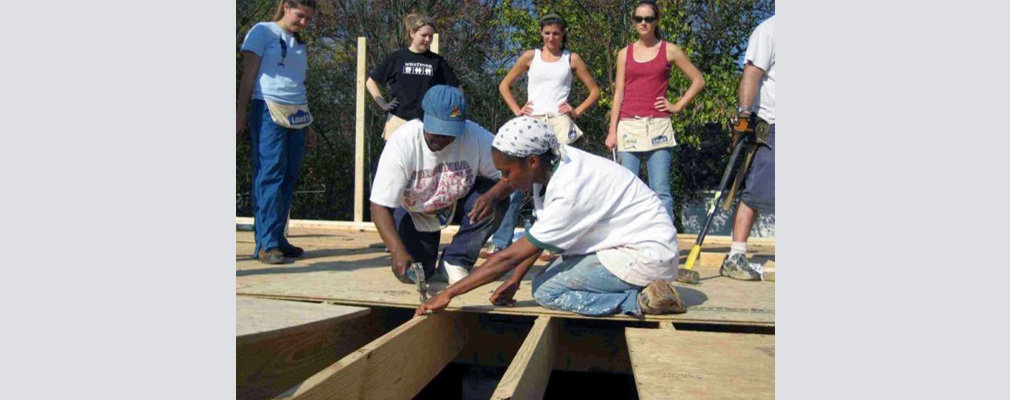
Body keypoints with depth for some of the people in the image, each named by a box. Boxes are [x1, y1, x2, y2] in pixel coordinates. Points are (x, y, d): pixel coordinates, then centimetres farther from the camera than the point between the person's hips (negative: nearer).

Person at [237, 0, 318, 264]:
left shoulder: (300, 45, 22)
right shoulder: (263, 31, 3)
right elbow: (248, 74, -2)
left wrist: (308, 125, 21)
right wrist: (240, 113, -9)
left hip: (297, 115, 7)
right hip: (269, 111, -6)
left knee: (289, 178, 3)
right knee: (270, 175, -11)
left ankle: (278, 238, 8)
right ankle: (267, 243, -11)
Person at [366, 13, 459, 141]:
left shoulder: (437, 61, 6)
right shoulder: (396, 58, 4)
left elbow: (456, 88, 13)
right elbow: (371, 82, 12)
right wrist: (383, 105, 3)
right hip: (399, 122, 0)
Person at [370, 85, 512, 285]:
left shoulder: (476, 137, -28)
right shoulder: (402, 142, -32)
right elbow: (380, 206, -34)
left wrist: (491, 196, -45)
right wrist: (398, 251, -49)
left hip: (457, 200, 1)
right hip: (413, 211, -1)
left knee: (497, 199, -28)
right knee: (411, 274, -12)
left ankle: (455, 262, -10)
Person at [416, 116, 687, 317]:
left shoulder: (568, 193, -28)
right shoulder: (552, 164, -4)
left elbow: (511, 256, -25)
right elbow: (537, 236, 7)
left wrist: (448, 294, -21)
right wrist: (514, 280, 2)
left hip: (648, 253, -9)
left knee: (546, 292, -14)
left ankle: (643, 301, -13)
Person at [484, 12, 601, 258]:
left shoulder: (572, 59, 10)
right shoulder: (531, 57, 11)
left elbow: (594, 91, 14)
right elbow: (504, 85, 15)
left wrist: (577, 112, 1)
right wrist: (516, 110, 3)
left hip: (559, 124, 0)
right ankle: (501, 242, -1)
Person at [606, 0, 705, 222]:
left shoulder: (670, 50, 6)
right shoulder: (625, 53, 11)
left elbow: (698, 81, 11)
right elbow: (618, 93, 8)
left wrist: (677, 106, 2)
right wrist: (612, 130, 2)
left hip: (658, 126, -2)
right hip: (629, 126, 2)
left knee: (660, 190, -5)